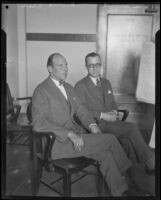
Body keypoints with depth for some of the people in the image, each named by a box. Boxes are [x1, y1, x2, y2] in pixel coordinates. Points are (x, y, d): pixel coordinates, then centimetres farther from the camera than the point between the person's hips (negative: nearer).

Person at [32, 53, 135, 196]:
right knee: (110, 139, -16)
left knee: (106, 155, -14)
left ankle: (120, 192, 4)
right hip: (59, 143, -7)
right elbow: (38, 123, -19)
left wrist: (92, 125, -2)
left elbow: (80, 110, 19)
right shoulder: (41, 90, -10)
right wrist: (69, 134, -25)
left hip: (76, 136, 7)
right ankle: (124, 170, 6)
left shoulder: (69, 88, 16)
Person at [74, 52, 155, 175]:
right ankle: (151, 163, -8)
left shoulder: (106, 83, 19)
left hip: (110, 120, 6)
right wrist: (103, 115, -16)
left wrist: (114, 112, -2)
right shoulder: (80, 86, -3)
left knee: (126, 140, -25)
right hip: (95, 124, -6)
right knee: (132, 128, -22)